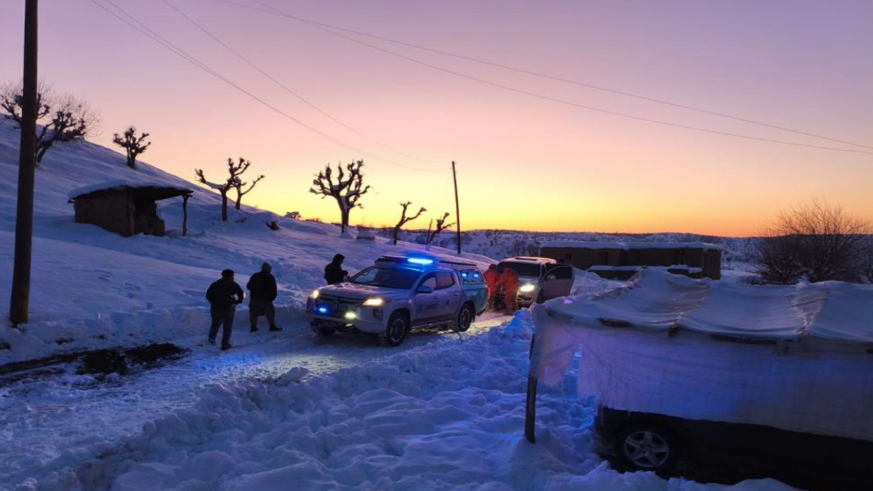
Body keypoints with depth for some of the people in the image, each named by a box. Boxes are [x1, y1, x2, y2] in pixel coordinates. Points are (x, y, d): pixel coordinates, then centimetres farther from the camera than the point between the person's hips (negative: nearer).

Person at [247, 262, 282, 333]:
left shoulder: (255, 276, 6)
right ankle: (272, 326, 10)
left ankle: (253, 327, 11)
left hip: (254, 298, 4)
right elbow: (273, 289, -11)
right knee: (270, 312, 7)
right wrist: (272, 297, 4)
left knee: (254, 312, 12)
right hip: (265, 299, -4)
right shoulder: (270, 277, -7)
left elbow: (248, 286, 9)